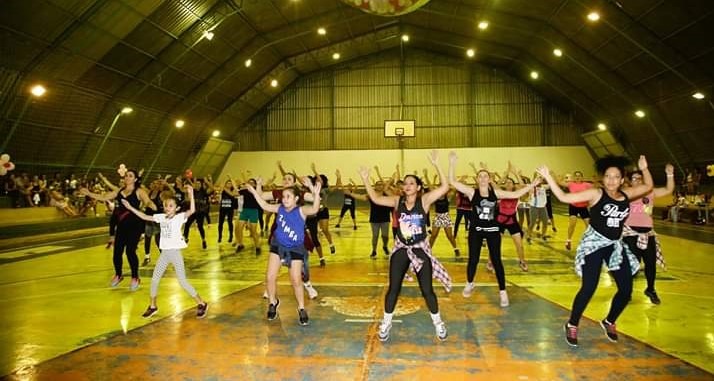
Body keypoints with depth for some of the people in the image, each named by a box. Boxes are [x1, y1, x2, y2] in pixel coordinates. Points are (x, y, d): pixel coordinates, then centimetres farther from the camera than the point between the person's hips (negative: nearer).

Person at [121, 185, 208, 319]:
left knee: (183, 282, -5)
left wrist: (190, 194, -35)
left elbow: (192, 210, -28)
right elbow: (145, 217, 13)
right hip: (164, 253, 6)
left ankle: (202, 304, 7)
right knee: (154, 279, 11)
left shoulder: (179, 217, -11)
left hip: (175, 252, -6)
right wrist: (130, 208, 10)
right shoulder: (161, 217, 6)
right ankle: (152, 306, 29)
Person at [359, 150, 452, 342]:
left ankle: (438, 322, 26)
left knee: (427, 290, 4)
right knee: (393, 288, 7)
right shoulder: (397, 201, -4)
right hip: (401, 249, 2)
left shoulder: (424, 200, -11)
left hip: (420, 249, -2)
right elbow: (375, 198, -10)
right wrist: (365, 180, -18)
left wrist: (436, 165, -29)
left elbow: (444, 187, -23)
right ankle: (386, 323, 25)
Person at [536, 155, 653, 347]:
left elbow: (648, 187, 21)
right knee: (589, 288, -11)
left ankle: (609, 322, 31)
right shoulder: (596, 194, -11)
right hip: (594, 243, -6)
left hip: (615, 245, 6)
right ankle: (572, 325, 9)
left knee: (626, 289, 7)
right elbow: (564, 197, -17)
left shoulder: (626, 195, 4)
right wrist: (548, 177, -23)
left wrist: (644, 169, 8)